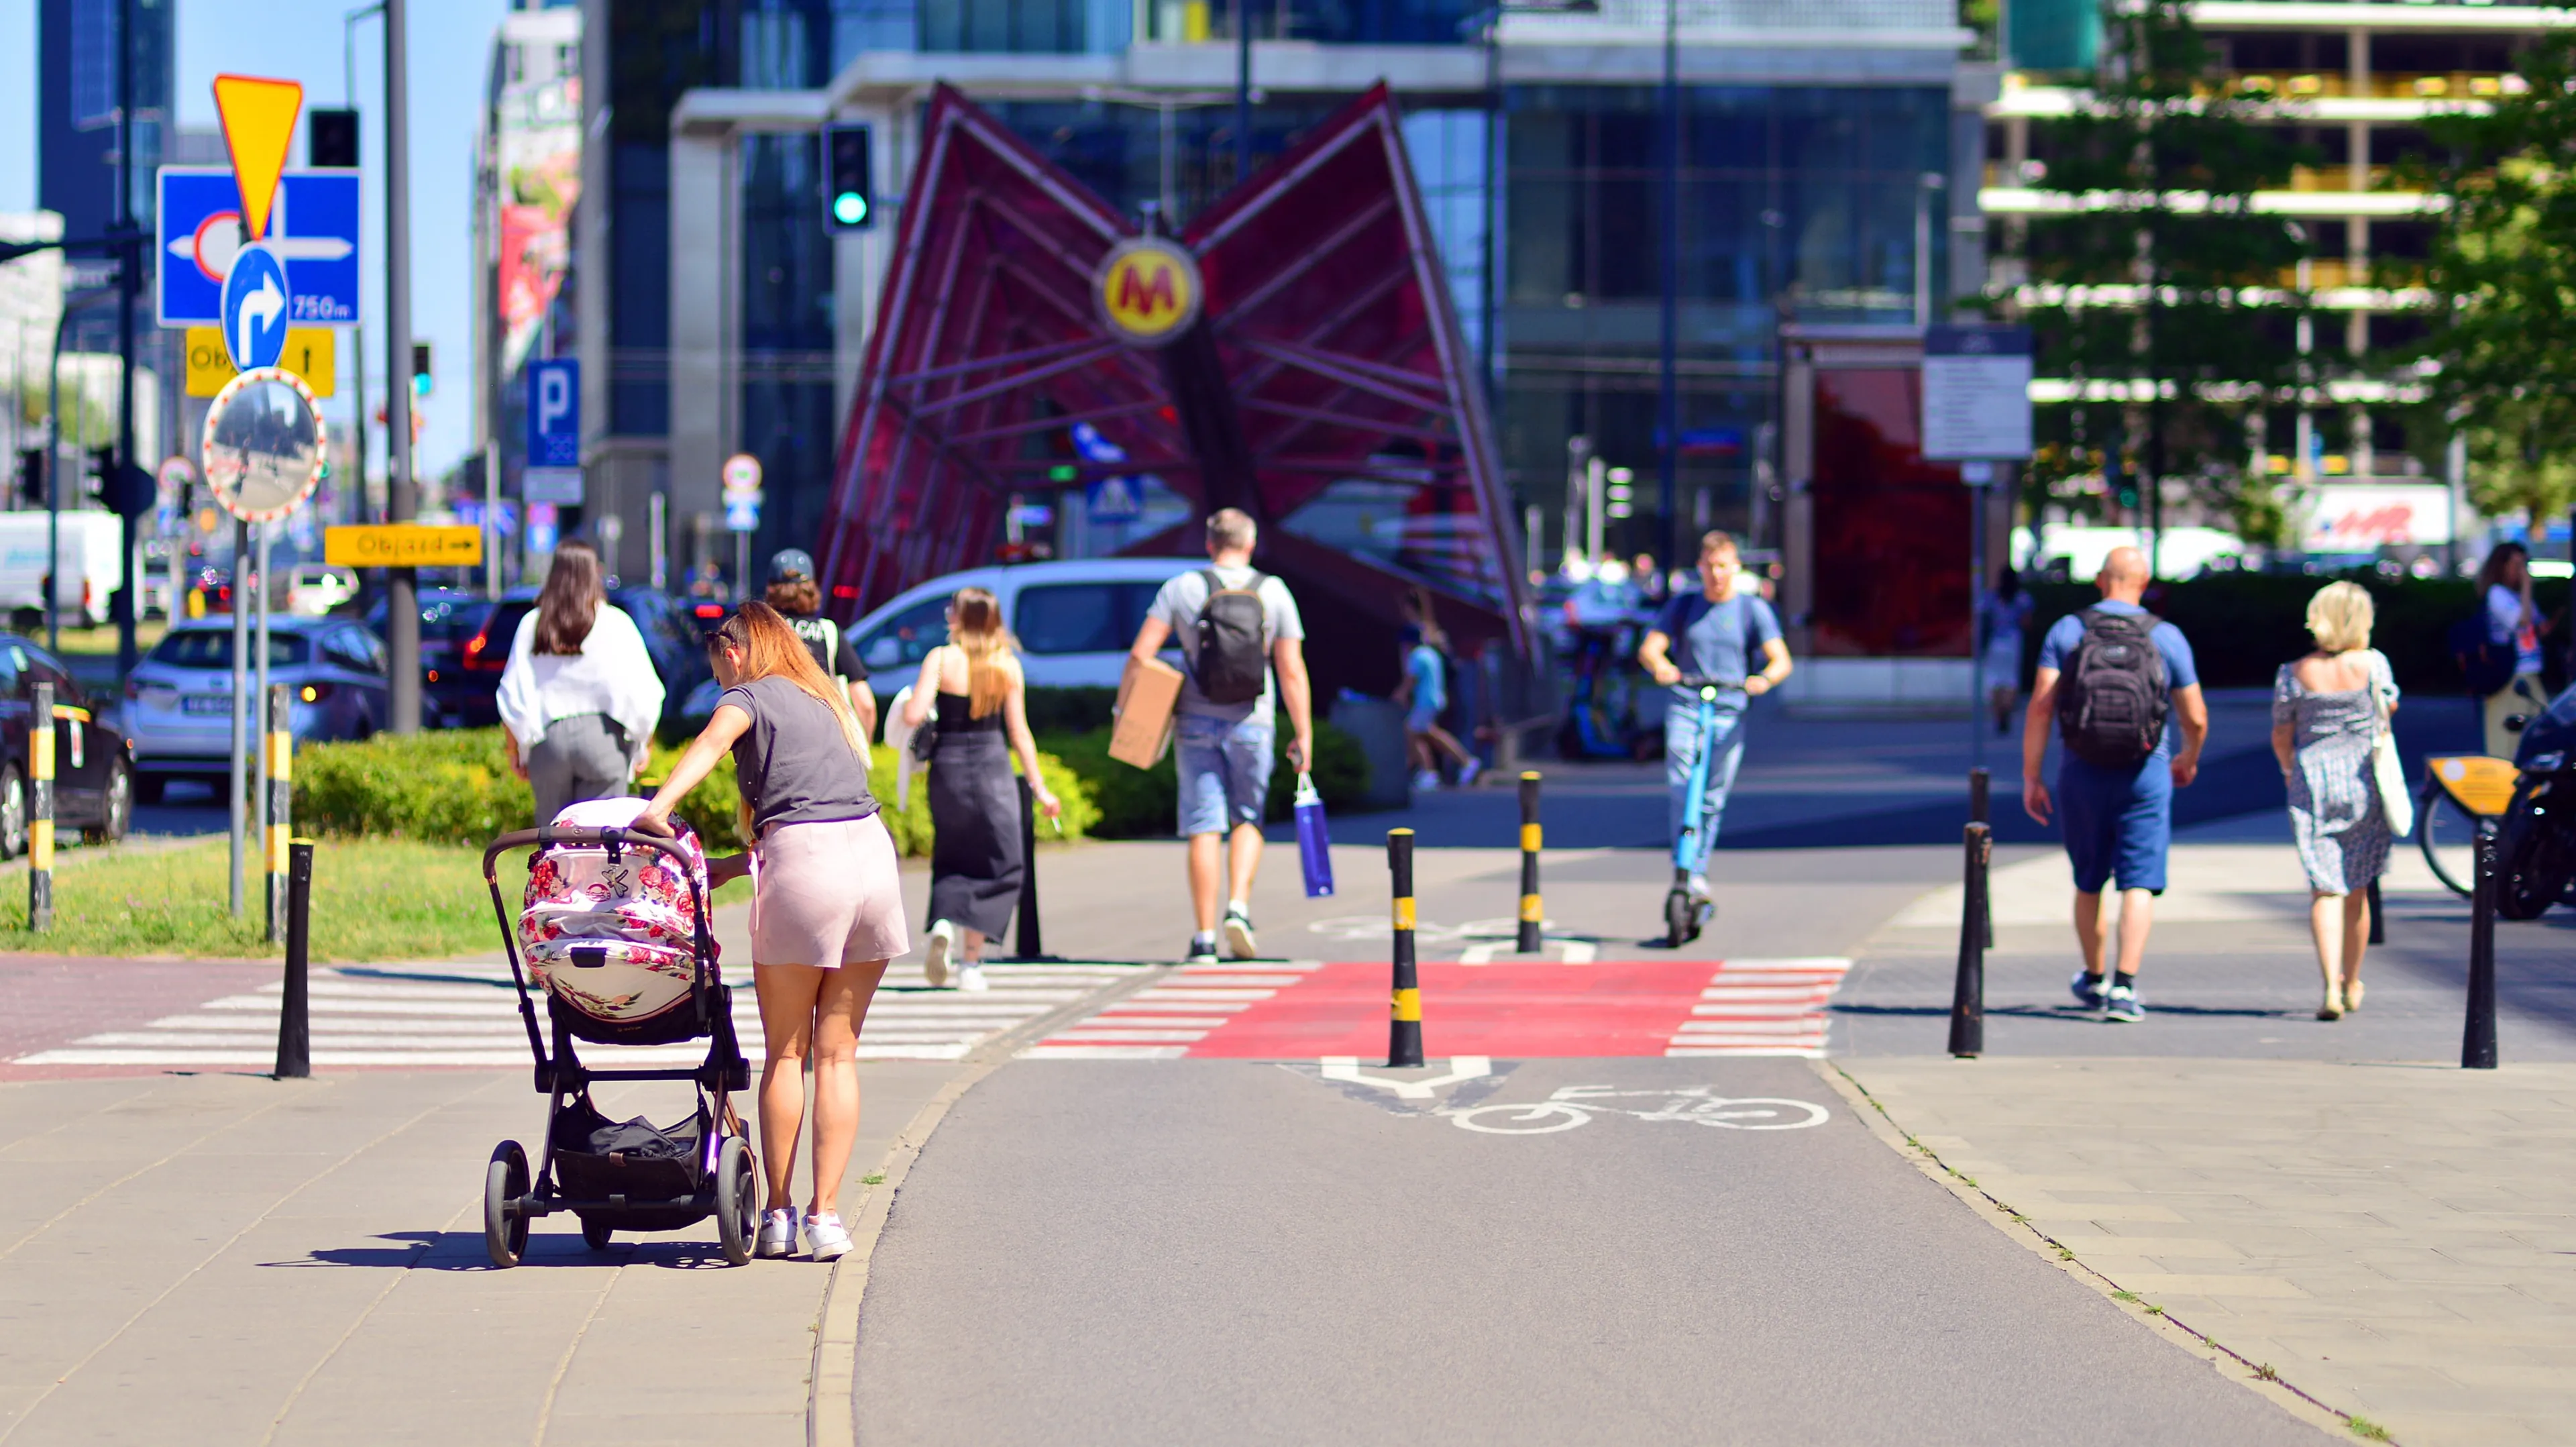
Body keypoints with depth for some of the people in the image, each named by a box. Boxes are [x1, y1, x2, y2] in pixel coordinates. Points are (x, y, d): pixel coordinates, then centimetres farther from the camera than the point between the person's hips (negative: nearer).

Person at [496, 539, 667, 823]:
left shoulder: (531, 625, 4)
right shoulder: (615, 623, -2)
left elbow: (512, 696, 5)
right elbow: (641, 694, -2)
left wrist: (515, 752, 14)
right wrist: (645, 746, 10)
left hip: (548, 739, 2)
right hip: (603, 736, -2)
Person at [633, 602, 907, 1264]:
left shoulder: (749, 696, 7)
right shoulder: (827, 701, 28)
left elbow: (710, 745, -15)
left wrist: (659, 806, -31)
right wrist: (732, 865, 23)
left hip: (803, 863, -5)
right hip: (874, 852, 5)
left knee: (785, 1053, 6)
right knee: (838, 1052, 10)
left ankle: (779, 1213, 8)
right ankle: (826, 1214, 6)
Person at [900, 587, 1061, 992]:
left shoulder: (941, 659, -6)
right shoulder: (1008, 666, 0)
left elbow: (913, 716, -14)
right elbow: (1019, 732, 1)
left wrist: (910, 702, 10)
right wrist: (1038, 788, 6)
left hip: (948, 765, 0)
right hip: (993, 768, 0)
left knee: (951, 860, 18)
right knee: (996, 866, 9)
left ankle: (944, 923, -10)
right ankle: (973, 962, 1)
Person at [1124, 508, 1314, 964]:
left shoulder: (1181, 589, 0)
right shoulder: (1274, 592, 1)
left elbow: (1141, 655, -6)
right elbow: (1292, 671, -2)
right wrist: (1303, 734, 3)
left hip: (1197, 722, 0)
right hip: (1252, 723, 0)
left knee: (1204, 826, 2)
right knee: (1248, 818, 15)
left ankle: (1204, 937, 0)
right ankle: (1239, 907, -6)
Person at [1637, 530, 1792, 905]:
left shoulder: (1754, 610, 5)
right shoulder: (1683, 606, 9)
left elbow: (1780, 659, -3)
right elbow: (1650, 648, 0)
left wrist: (1765, 678, -26)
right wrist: (1660, 667, -24)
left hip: (1729, 716, 0)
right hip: (1684, 708, 0)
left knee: (1712, 799, -1)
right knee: (1679, 787, -19)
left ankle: (1699, 873, 15)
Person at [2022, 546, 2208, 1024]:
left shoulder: (2066, 632, -1)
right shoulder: (2167, 638, -2)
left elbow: (2040, 706, -9)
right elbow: (2195, 718, 1)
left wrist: (2031, 777, -4)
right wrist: (2189, 760, 22)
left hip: (2081, 774, 2)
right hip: (2144, 774, -2)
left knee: (2089, 883, 18)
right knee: (2139, 884, -1)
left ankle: (2093, 980, 33)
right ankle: (2124, 987, -15)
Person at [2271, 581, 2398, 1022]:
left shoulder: (2294, 674, -5)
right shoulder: (2372, 664, -6)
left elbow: (2281, 736, 2)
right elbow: (2390, 707, 13)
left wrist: (2290, 771, 22)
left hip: (2312, 784, -1)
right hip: (2365, 783, 1)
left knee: (2325, 889, -2)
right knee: (2357, 888, 15)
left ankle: (2332, 986, -18)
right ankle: (2352, 984, 28)